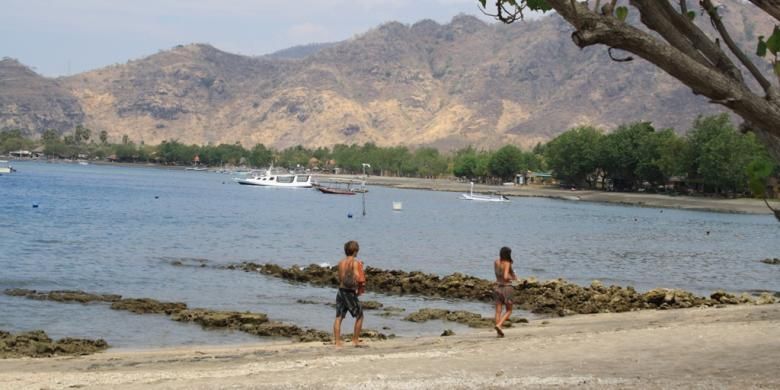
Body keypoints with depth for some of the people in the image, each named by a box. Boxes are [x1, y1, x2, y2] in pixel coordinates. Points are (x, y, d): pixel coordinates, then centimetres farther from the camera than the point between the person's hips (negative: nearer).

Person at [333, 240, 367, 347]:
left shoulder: (341, 262, 7)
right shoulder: (355, 262, -10)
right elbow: (357, 277, -21)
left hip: (341, 290, 5)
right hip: (350, 292, -5)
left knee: (338, 317, 6)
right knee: (359, 316, 11)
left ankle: (337, 341, 1)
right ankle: (355, 340, 11)